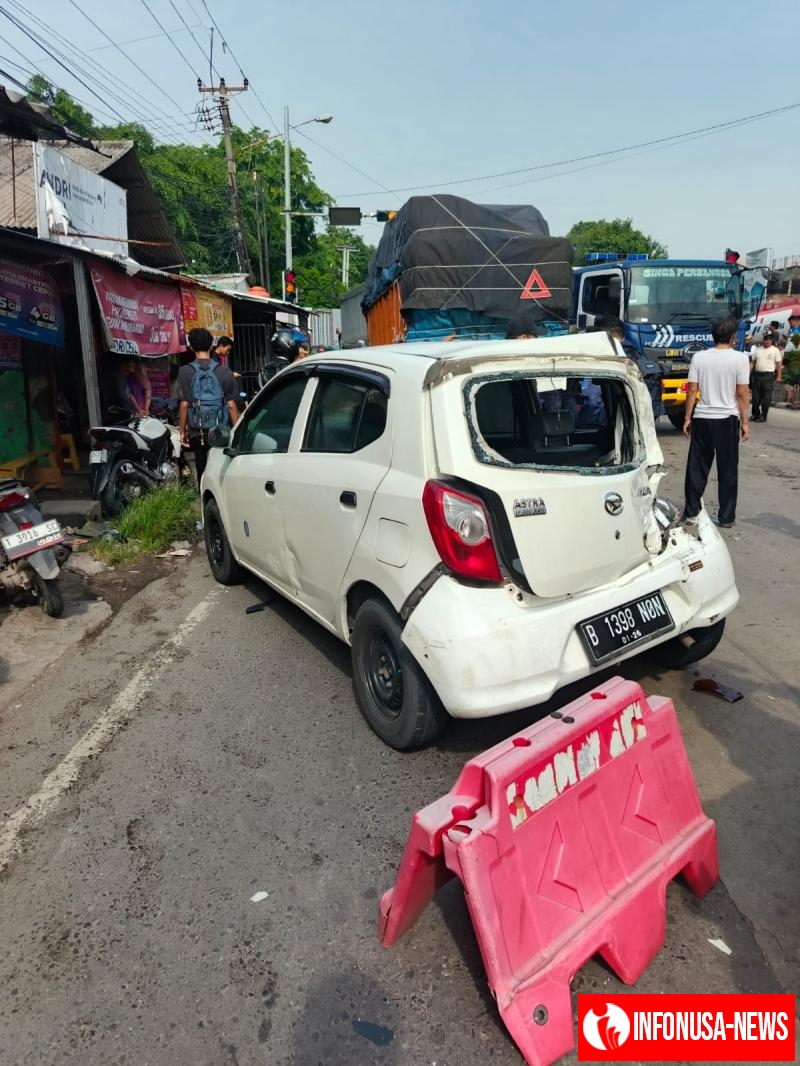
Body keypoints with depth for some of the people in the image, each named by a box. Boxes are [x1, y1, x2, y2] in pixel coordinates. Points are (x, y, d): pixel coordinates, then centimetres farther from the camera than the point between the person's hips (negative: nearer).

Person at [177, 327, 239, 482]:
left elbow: (184, 405, -7)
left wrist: (182, 431, 3)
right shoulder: (224, 372, -4)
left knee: (203, 471, 9)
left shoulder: (185, 372, -6)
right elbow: (231, 405, -5)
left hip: (197, 432, 0)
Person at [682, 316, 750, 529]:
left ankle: (691, 513, 13)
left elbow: (692, 390, 1)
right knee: (728, 471, 6)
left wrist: (687, 418, 7)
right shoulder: (740, 358, -6)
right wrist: (745, 422, 1)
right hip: (727, 420, -2)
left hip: (701, 418, 3)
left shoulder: (699, 357, 2)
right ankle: (726, 518, 12)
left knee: (697, 467, 9)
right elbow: (742, 394, -6)